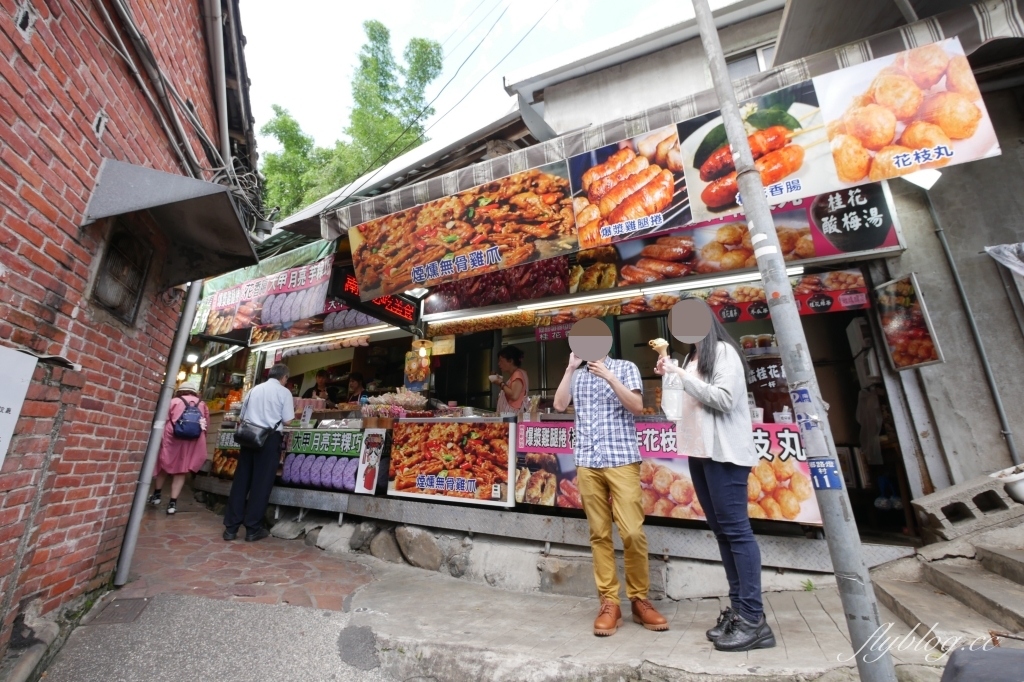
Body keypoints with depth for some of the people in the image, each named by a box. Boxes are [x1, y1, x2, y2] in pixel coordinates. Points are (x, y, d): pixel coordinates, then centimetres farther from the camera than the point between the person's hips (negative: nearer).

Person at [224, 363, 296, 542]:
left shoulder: (254, 390, 14)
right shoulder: (284, 392, -1)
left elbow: (240, 418, 17)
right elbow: (287, 420, -5)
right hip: (270, 438, -5)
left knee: (241, 480, 9)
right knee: (262, 483, 2)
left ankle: (231, 527, 13)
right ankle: (253, 529, 9)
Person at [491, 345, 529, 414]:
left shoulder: (518, 374, -9)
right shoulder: (514, 375, 20)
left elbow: (514, 395, -23)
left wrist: (501, 384, -11)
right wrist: (503, 383, 11)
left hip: (513, 414, -9)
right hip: (507, 415, 9)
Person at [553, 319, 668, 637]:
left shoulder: (625, 368, 5)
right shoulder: (577, 375, 13)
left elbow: (637, 406, -5)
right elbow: (560, 405, 0)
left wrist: (609, 376, -14)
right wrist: (571, 368, -4)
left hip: (622, 460, -2)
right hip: (587, 464, 3)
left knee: (633, 532, -2)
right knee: (599, 534, 6)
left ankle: (639, 599, 19)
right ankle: (609, 602, 18)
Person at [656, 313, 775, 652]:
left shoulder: (722, 351, -4)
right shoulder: (692, 358, 18)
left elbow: (724, 400, -15)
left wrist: (682, 375, -15)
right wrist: (670, 376, 8)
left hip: (724, 451, -8)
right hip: (700, 451, 8)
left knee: (735, 528, -6)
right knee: (721, 529, 8)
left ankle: (753, 619, 1)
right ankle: (738, 609, 15)